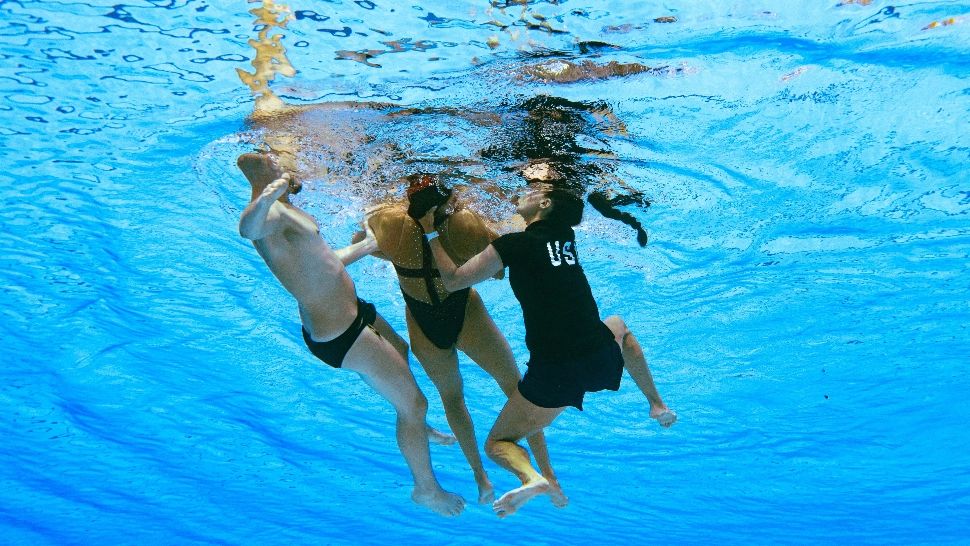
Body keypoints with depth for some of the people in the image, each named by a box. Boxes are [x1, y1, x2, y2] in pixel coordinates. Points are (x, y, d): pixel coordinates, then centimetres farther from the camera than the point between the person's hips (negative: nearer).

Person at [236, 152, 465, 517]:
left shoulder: (283, 211, 9)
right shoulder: (269, 213, -23)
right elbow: (247, 228, -49)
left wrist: (366, 247, 31)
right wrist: (262, 201, -70)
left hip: (352, 311, 11)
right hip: (339, 336, -11)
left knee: (400, 351, 36)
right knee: (414, 402, 2)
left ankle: (414, 428, 59)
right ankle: (427, 489, 23)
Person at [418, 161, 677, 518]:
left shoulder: (514, 244, -5)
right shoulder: (565, 236, 11)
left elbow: (453, 280, 0)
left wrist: (431, 233, 10)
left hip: (554, 371, -5)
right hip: (603, 358, 6)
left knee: (497, 444, 12)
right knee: (618, 326, 42)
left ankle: (530, 477, -22)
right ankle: (657, 405, 37)